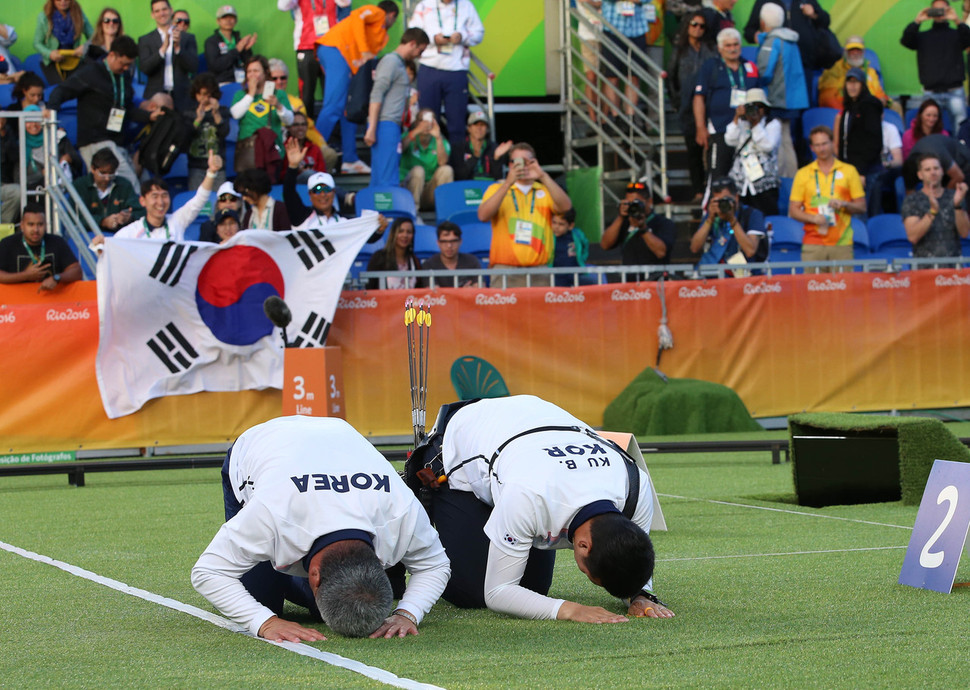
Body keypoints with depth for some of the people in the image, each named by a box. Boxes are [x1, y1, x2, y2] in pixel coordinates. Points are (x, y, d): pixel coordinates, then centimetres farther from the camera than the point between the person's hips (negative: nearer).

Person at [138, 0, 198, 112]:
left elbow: (194, 67, 1)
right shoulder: (145, 40, 10)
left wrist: (178, 47, -14)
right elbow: (144, 68, -4)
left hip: (180, 98, 0)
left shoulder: (188, 38, 11)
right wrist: (163, 49, -17)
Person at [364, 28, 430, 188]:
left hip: (392, 126, 10)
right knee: (387, 180, -12)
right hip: (385, 125, -10)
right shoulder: (391, 61, -8)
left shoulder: (399, 63, 21)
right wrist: (371, 129, -20)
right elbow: (376, 96, -15)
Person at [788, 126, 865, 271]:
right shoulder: (803, 174, 10)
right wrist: (813, 218, -9)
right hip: (813, 244, 0)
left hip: (842, 244, 0)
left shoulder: (849, 171, 10)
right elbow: (793, 210, 9)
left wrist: (844, 204, -10)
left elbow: (861, 207, 9)